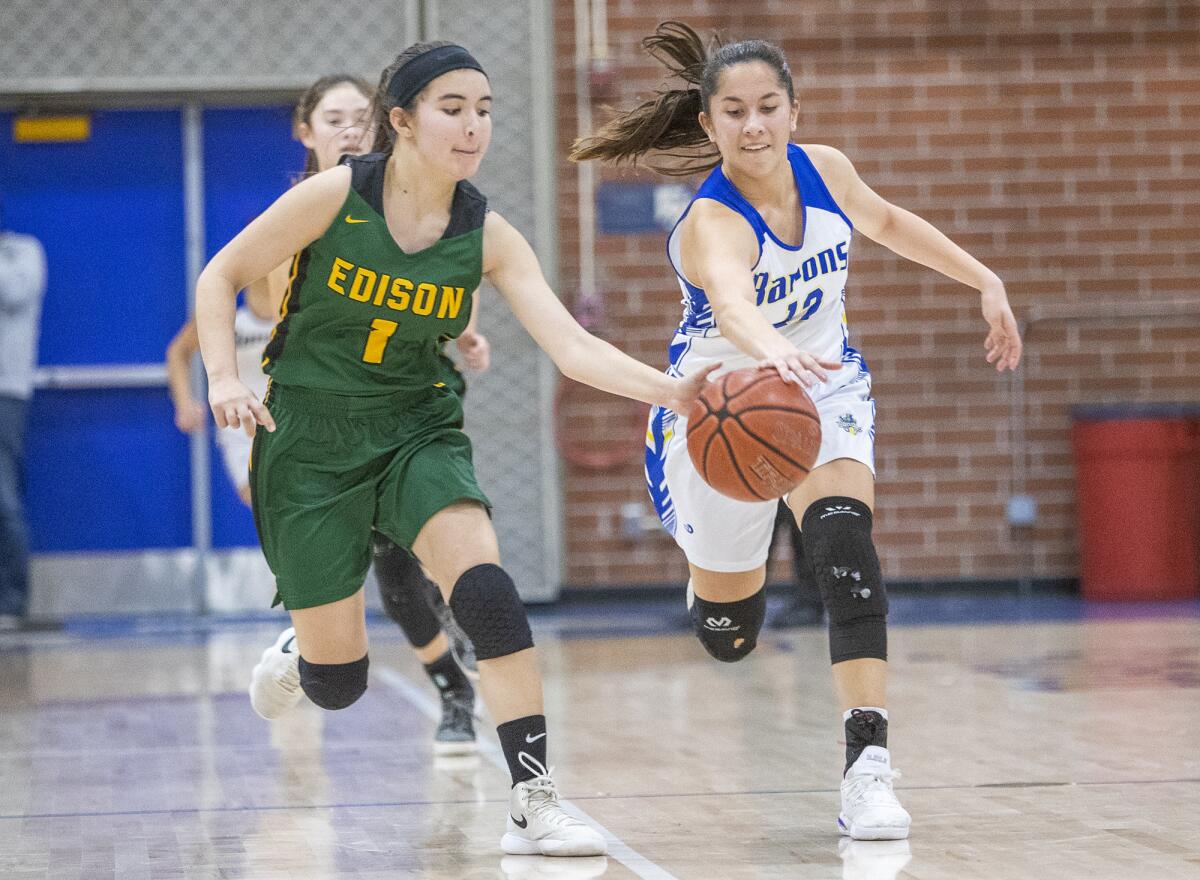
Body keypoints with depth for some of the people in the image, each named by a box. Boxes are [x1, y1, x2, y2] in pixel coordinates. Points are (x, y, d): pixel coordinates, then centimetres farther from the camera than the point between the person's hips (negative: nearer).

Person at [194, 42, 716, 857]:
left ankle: (535, 802, -26)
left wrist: (670, 389, -33)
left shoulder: (488, 236, -9)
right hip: (310, 440, -2)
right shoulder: (335, 195, -16)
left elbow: (573, 347, -18)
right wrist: (224, 379, -19)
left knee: (482, 582, -28)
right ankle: (300, 654, 43)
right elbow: (221, 277, -5)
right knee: (338, 683, 2)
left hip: (419, 430, 2)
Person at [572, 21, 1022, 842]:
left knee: (844, 538, -28)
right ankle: (715, 572, 52)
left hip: (825, 388, 3)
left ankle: (868, 766, -31)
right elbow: (731, 298, -57)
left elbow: (886, 221, 11)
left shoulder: (824, 170, -14)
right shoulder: (712, 221, -32)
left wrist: (985, 280, 11)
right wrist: (772, 351, -78)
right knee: (729, 635, 11)